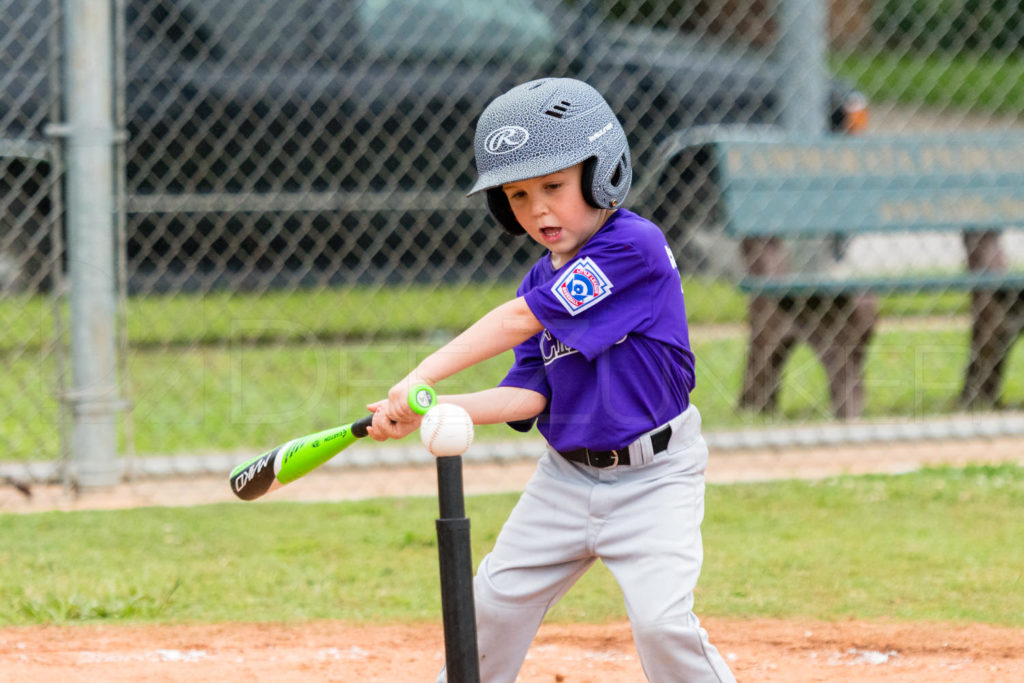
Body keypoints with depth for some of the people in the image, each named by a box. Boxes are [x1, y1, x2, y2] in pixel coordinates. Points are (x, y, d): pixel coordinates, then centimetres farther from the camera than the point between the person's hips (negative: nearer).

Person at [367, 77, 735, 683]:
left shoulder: (635, 246, -21)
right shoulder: (544, 284, 4)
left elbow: (519, 321, -23)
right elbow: (530, 395, -2)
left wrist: (423, 375, -21)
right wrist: (422, 412, -13)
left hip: (651, 477, -7)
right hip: (568, 475, 7)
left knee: (662, 621, -20)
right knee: (498, 602, 10)